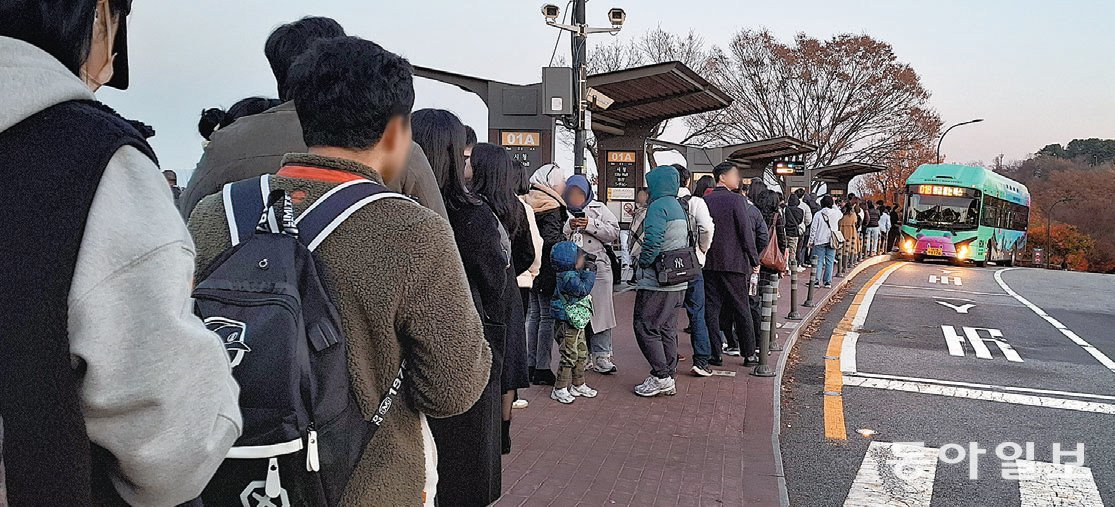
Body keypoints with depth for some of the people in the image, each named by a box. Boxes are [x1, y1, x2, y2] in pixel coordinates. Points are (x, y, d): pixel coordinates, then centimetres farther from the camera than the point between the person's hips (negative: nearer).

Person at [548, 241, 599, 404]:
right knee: (570, 356, -5)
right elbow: (583, 289, -29)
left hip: (577, 323, 10)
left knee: (582, 354, 16)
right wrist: (590, 273, -19)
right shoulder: (568, 277, -22)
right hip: (568, 324, -10)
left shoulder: (573, 274, 9)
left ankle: (578, 385, 28)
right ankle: (559, 389, 4)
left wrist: (589, 270, 8)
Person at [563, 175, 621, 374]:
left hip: (597, 266, -1)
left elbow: (614, 232, 1)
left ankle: (601, 356, 6)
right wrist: (568, 227, -10)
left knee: (600, 311, -1)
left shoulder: (599, 208, 10)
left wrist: (591, 225, -9)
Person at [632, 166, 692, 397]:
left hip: (656, 283, -10)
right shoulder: (678, 207, 17)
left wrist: (643, 263, -9)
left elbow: (653, 241, -23)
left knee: (645, 327, -3)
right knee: (667, 328, 14)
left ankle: (661, 377, -2)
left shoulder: (658, 206, -14)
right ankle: (669, 378, 19)